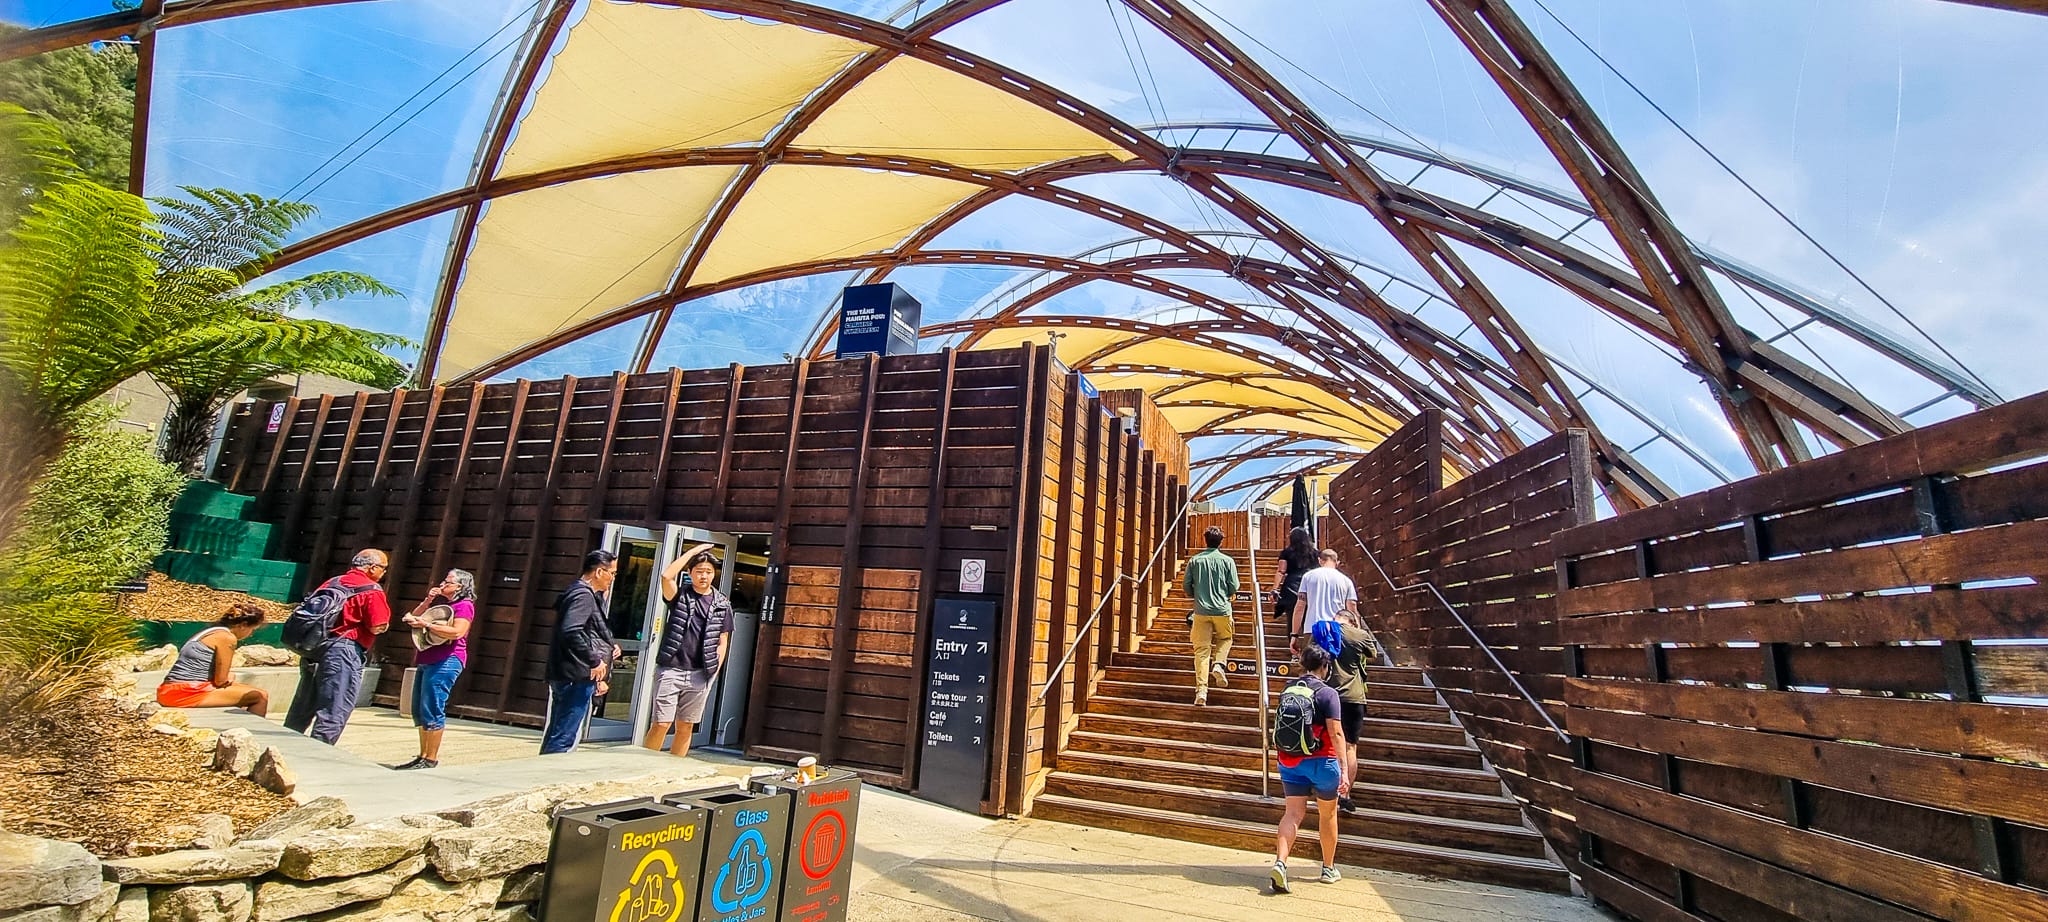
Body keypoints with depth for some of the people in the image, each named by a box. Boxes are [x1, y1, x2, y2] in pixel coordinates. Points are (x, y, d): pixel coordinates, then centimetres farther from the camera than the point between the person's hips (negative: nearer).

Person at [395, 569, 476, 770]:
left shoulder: (464, 605, -6)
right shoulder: (440, 603, 23)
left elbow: (457, 632, -20)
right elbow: (412, 618, 20)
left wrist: (426, 624, -20)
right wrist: (427, 601, 10)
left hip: (446, 661, -10)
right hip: (426, 661, 10)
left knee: (431, 710, -9)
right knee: (418, 711, 12)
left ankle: (431, 759, -4)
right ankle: (423, 756, 19)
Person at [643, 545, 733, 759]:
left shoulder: (722, 604, 5)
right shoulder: (680, 595, 2)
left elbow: (722, 641, 8)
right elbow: (667, 575, -20)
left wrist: (714, 672, 2)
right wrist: (693, 551, -14)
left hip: (699, 675, 2)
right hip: (670, 670, -2)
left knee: (685, 728, 10)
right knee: (661, 724, -2)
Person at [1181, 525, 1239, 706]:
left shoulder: (1194, 560, 0)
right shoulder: (1227, 561, -2)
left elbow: (1186, 585, 0)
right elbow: (1234, 587, -3)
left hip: (1201, 611, 0)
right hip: (1222, 609, 0)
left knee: (1202, 650, 3)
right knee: (1225, 638, 26)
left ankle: (1201, 690, -4)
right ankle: (1218, 664, 1)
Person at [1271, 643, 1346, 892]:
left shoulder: (1287, 690, 4)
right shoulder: (1328, 693, -12)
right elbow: (1336, 733, -17)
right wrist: (1344, 769, -16)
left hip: (1289, 761, 3)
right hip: (1321, 761, -3)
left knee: (1293, 813, 4)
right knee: (1327, 814, 17)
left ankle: (1280, 861, -15)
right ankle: (1329, 868, 30)